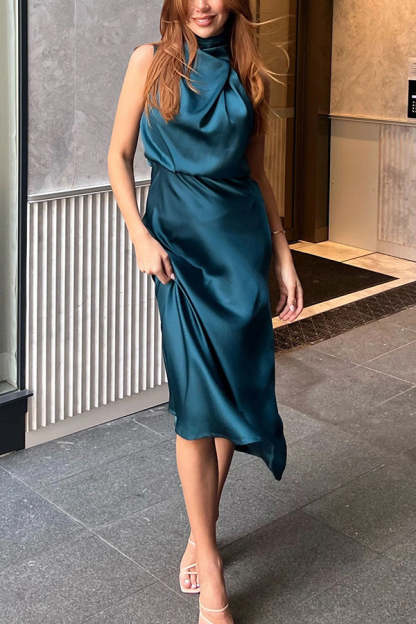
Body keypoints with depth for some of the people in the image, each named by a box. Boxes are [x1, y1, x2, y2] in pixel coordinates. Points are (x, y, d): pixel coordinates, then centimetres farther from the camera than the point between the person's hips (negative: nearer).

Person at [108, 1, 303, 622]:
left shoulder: (247, 75, 9)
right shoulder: (151, 61, 2)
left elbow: (257, 173, 13)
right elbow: (119, 157, 2)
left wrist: (284, 258, 10)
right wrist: (141, 237, -10)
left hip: (242, 241, 3)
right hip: (180, 244, -3)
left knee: (235, 388, 5)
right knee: (197, 396, -7)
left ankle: (201, 531, 25)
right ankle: (211, 574, 2)